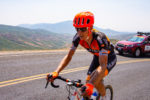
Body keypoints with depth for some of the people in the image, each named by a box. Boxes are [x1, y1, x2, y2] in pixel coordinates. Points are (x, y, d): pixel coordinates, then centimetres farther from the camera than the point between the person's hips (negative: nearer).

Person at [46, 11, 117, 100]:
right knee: (88, 81, -2)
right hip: (97, 57, 6)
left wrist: (91, 85, -60)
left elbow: (103, 65, -46)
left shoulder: (100, 39, -40)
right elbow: (69, 56, -19)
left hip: (109, 58, -5)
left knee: (96, 80, -26)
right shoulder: (78, 38, -23)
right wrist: (56, 72, -35)